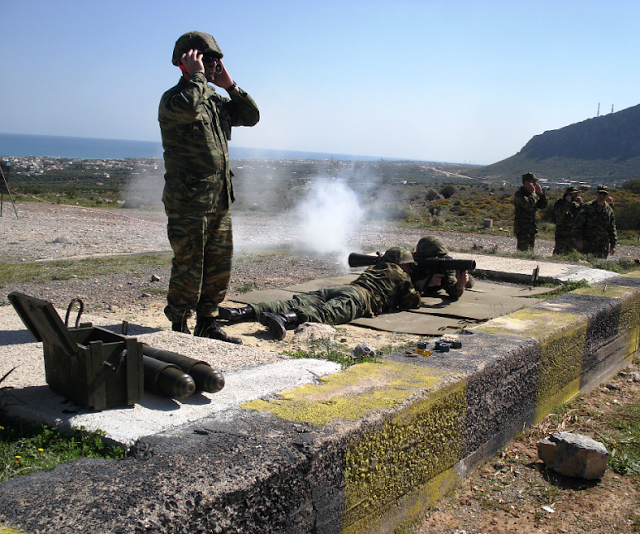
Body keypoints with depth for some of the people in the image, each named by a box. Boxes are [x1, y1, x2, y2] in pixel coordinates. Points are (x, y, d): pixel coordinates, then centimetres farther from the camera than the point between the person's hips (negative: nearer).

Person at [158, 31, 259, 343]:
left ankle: (207, 323, 24)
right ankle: (179, 329, 9)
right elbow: (188, 108, -31)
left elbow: (251, 116, 17)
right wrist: (196, 76, -15)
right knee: (188, 268, -3)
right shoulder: (173, 99, -8)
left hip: (220, 201, 8)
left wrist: (229, 84, 8)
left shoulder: (216, 100, 18)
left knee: (219, 267, 11)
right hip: (188, 203, -8)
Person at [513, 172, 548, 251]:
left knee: (530, 251, 12)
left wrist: (541, 193, 4)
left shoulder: (530, 194, 15)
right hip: (522, 229, -9)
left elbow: (543, 206, 17)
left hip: (531, 229, 9)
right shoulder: (519, 194, -13)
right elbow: (529, 205, -30)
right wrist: (533, 193, -15)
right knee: (523, 251, -14)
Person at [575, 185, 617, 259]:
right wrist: (578, 239, -10)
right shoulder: (588, 206, 0)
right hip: (587, 244, -3)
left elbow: (612, 229, 13)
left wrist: (613, 245, 6)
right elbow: (579, 224, -3)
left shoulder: (609, 210, 10)